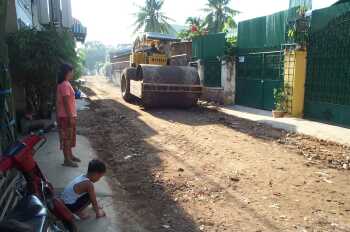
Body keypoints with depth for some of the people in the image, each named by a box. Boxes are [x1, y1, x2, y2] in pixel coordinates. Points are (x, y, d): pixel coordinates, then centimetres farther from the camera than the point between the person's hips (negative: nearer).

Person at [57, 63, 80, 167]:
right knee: (66, 138, -1)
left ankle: (70, 155, 31)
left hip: (69, 115, 10)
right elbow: (66, 102, -23)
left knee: (70, 137, 19)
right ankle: (67, 160, 9)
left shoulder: (65, 84, 12)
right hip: (66, 116, -10)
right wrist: (70, 117, -21)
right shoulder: (65, 85, -19)